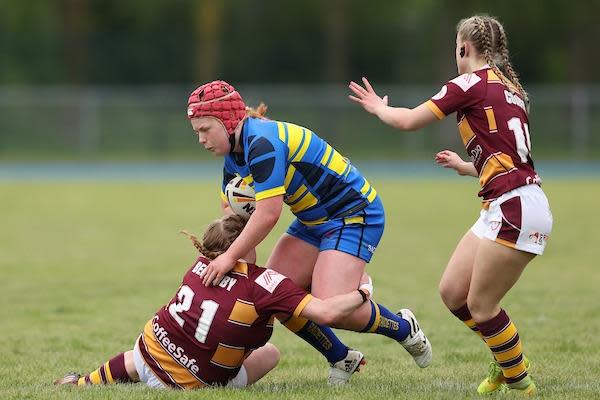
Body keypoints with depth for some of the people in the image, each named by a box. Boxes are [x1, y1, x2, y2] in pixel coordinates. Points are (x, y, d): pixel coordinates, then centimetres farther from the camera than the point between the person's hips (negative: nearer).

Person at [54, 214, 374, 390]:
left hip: (149, 347, 5)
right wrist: (361, 295, -7)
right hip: (188, 382, -5)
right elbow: (327, 313, -23)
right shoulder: (263, 283, -19)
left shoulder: (202, 263, -2)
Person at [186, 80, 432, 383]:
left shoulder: (263, 142, -28)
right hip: (314, 220, 10)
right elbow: (231, 210, 9)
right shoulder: (235, 154, 4)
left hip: (354, 214, -10)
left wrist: (230, 256, -24)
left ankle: (404, 328, 7)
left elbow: (268, 214, -31)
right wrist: (215, 245, -10)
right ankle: (341, 360, 14)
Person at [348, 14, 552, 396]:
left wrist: (379, 107, 16)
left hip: (515, 208, -9)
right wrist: (465, 166, 41)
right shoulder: (508, 88, 19)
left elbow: (408, 121, -5)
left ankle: (520, 383, 8)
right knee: (452, 292, 11)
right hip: (506, 208, 9)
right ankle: (508, 362, 23)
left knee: (480, 306, -2)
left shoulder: (473, 83, -8)